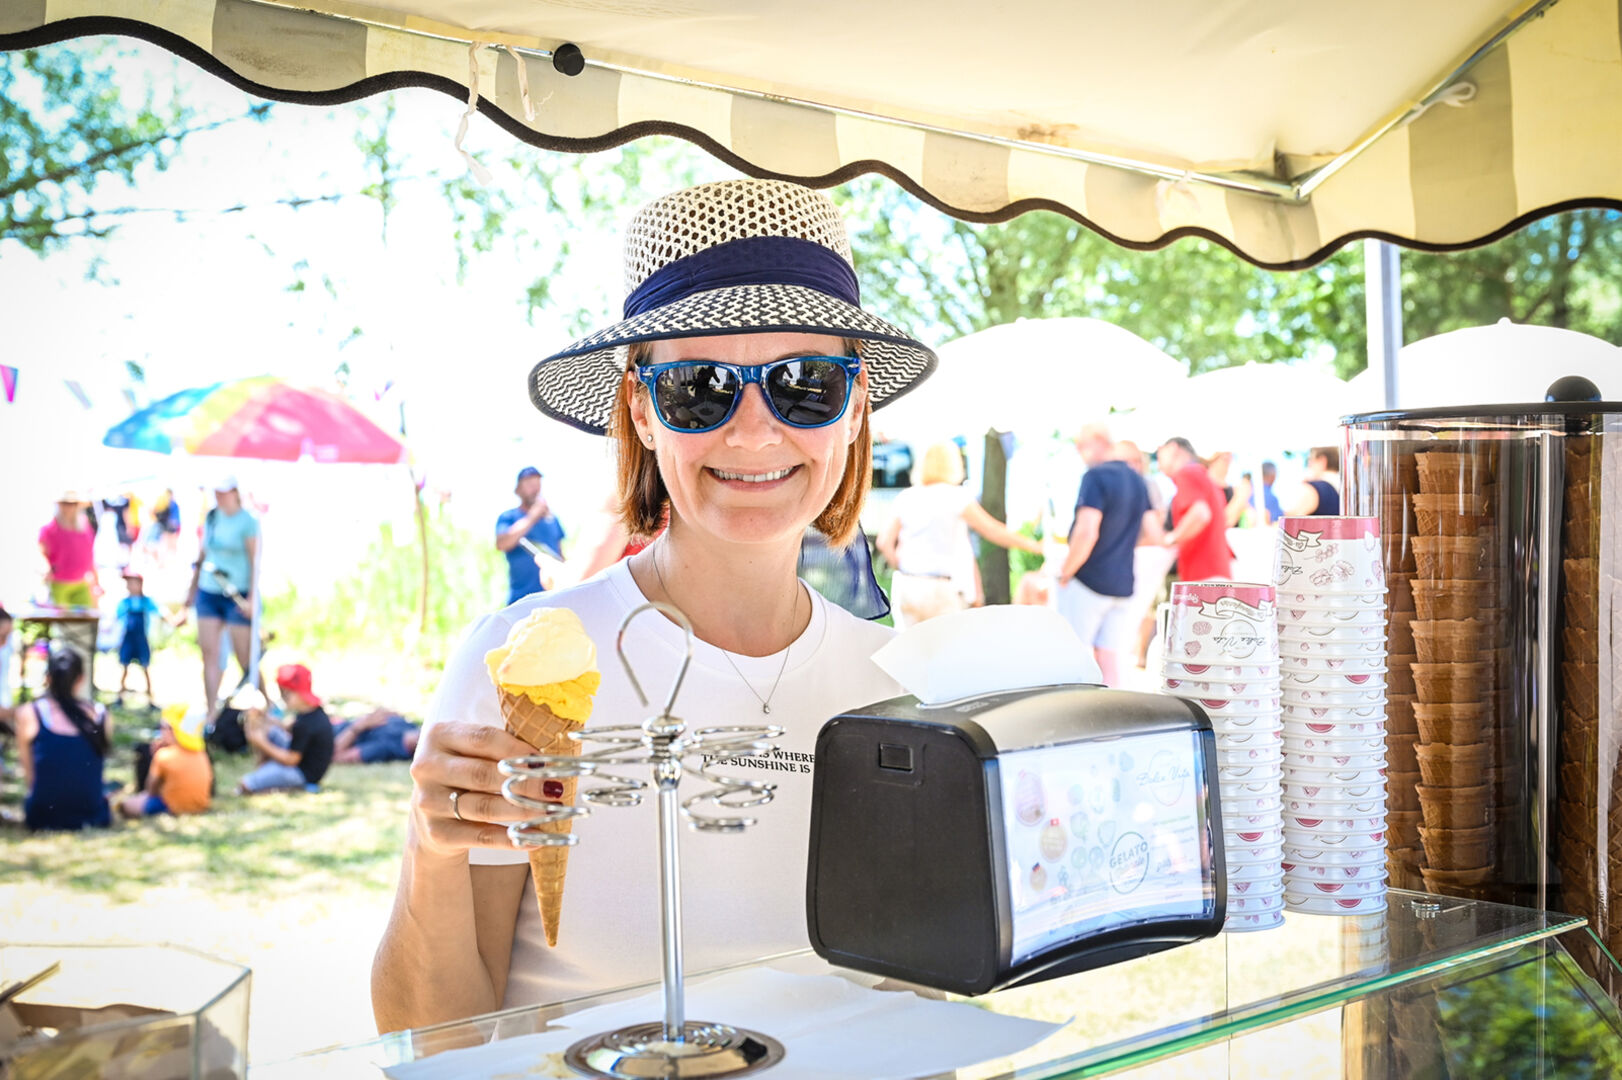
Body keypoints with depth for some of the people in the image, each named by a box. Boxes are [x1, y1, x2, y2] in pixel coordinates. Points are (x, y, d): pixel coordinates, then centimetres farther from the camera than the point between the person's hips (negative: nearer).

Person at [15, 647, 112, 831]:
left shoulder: (28, 714, -9)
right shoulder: (101, 715, -6)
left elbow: (29, 775, -1)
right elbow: (98, 765, 5)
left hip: (43, 816, -1)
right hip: (93, 816, 1)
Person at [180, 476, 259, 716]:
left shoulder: (247, 521, -8)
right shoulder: (210, 517, 9)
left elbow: (255, 561, -10)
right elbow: (203, 553, 17)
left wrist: (251, 598, -16)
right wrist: (192, 587, 18)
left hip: (236, 595, -5)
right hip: (208, 594, 6)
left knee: (245, 658, -1)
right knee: (209, 654, 2)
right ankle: (211, 713, 5)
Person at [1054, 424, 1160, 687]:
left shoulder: (1096, 477, -13)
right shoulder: (1138, 481, 11)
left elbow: (1087, 532, -21)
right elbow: (1154, 533, 14)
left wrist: (1065, 573, -12)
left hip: (1088, 582, -7)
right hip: (1123, 584, 7)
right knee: (1107, 656, 9)